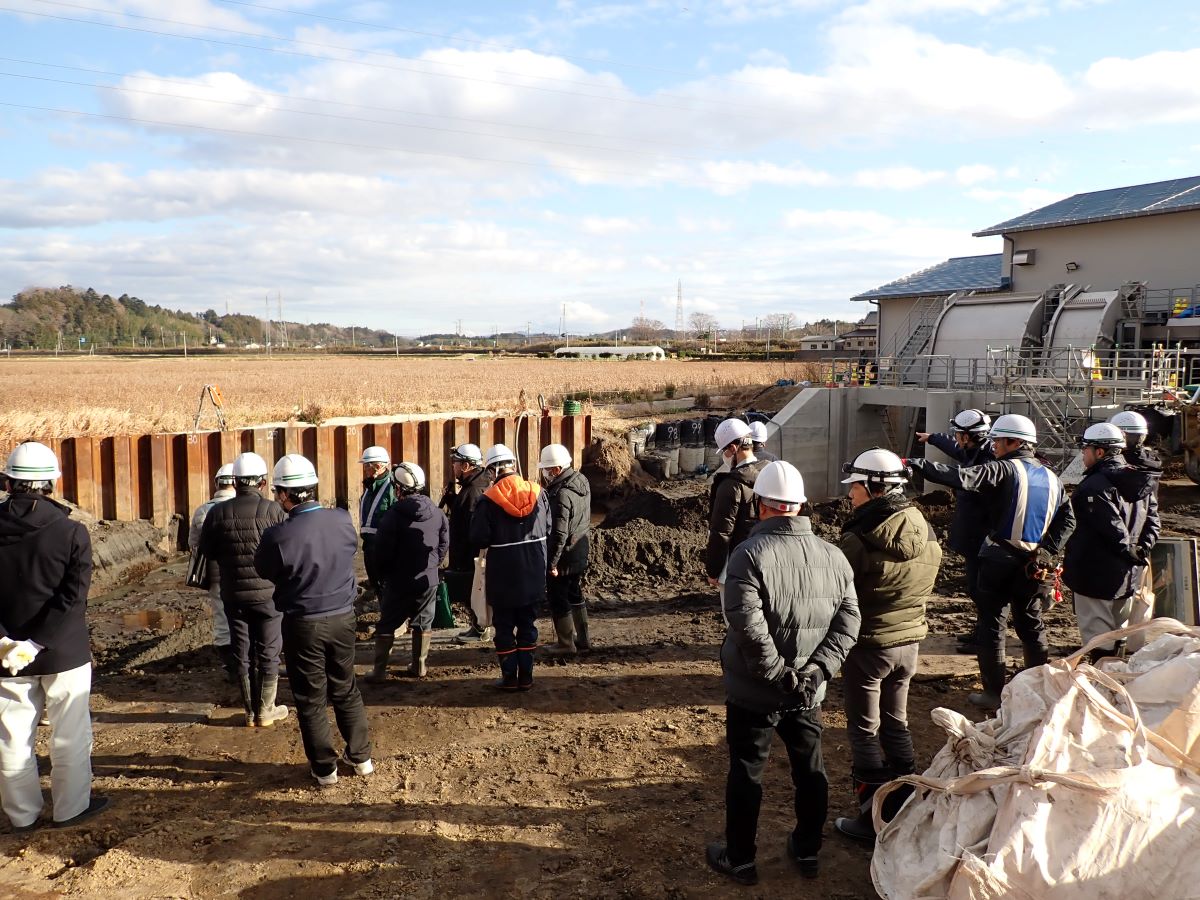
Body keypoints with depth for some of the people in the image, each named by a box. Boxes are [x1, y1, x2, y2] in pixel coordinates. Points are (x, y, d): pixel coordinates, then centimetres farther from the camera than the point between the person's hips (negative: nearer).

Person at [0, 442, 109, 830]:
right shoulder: (71, 532, -12)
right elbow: (73, 597, -19)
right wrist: (37, 644, -17)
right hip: (64, 652, -2)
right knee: (69, 735, 11)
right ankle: (71, 808, 21)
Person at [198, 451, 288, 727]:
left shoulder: (217, 513, -6)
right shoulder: (273, 511, -15)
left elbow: (207, 551, 4)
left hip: (233, 594, 3)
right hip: (268, 593, -3)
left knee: (242, 652, 13)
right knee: (268, 652, 10)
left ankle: (250, 711, 21)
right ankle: (265, 710, 17)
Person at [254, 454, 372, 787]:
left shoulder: (278, 535, -21)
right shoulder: (342, 520, -11)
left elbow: (264, 570, -3)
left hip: (303, 623, -3)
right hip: (342, 617, 4)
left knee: (310, 699, 12)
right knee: (346, 690, 20)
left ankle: (325, 767, 22)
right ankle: (361, 757, 30)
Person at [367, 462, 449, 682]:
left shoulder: (395, 514, -16)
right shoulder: (437, 513, -1)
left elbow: (382, 548, -13)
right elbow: (444, 543, 6)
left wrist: (385, 573, 4)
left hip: (400, 581, -4)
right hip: (429, 579, 4)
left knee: (386, 625, 7)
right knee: (423, 624, 15)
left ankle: (379, 670, 7)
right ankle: (419, 667, 20)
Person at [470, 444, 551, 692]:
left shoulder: (489, 499, -15)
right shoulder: (538, 493, -4)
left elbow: (479, 540, -14)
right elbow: (548, 530, 4)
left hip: (503, 574, -3)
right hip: (534, 572, 4)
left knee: (504, 627, 10)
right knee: (528, 625, 14)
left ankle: (509, 676, 14)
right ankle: (526, 675, 19)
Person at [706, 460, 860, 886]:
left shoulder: (751, 553, -19)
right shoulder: (833, 555, -1)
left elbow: (747, 624, -28)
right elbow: (848, 622, -4)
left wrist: (777, 673, -18)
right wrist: (816, 670, -8)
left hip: (754, 691, -4)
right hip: (808, 691, 5)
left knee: (746, 773, 11)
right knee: (810, 769, 20)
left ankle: (740, 859, 24)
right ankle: (808, 852, 36)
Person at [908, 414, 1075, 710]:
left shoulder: (1004, 469, -12)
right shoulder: (1051, 477, 9)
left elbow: (961, 478, -27)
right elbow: (1067, 519, 6)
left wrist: (914, 464, -30)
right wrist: (1048, 552, 2)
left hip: (999, 560, -6)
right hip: (1032, 563, 6)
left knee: (992, 625, 4)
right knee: (1031, 624, 19)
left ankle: (993, 693, 8)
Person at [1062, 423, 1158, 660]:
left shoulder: (1095, 485, -20)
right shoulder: (1141, 482, 10)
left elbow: (1112, 527, -24)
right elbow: (1152, 520, 11)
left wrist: (1130, 552, -11)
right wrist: (1141, 551, 2)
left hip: (1096, 575, -9)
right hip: (1129, 576, 9)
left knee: (1098, 635, 0)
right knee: (1121, 631, 21)